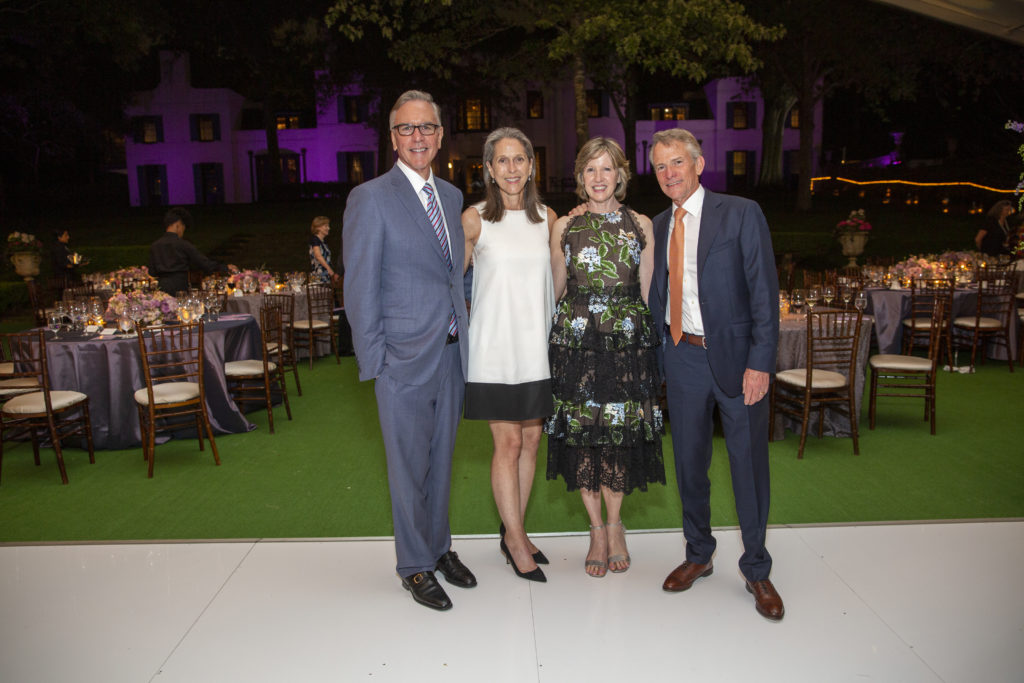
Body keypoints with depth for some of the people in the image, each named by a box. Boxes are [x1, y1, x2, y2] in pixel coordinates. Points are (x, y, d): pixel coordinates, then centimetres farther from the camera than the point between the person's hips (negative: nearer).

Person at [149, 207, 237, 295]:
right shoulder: (183, 245, -6)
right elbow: (204, 262, -4)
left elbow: (152, 273, 8)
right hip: (179, 289, -4)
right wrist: (226, 268, 5)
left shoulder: (154, 246, 7)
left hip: (162, 288, 4)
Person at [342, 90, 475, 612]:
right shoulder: (370, 198, -8)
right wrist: (373, 359, -12)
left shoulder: (452, 196, 12)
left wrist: (463, 332, 10)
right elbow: (359, 289, -9)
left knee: (441, 458, 17)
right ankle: (415, 565, 23)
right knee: (409, 467, 6)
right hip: (403, 358, -6)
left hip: (451, 353, 6)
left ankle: (439, 547, 35)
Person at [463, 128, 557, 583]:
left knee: (531, 438, 10)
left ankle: (514, 532, 26)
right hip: (495, 347, -4)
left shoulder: (547, 217, 7)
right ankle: (515, 541, 15)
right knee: (508, 442, -1)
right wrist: (465, 320, -1)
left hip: (537, 345, 4)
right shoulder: (475, 218, -4)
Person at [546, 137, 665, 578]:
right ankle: (598, 529, 21)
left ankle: (614, 523, 25)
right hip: (575, 338, 0)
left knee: (621, 432, 4)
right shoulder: (565, 227, 6)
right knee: (580, 431, 3)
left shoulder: (641, 225, 7)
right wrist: (559, 324, 7)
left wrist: (650, 338, 5)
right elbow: (556, 289, 12)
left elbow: (647, 291, 9)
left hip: (628, 339, 0)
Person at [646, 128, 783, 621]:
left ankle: (756, 570, 24)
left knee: (749, 463, 6)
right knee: (689, 461, 13)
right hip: (683, 357, 4)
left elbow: (764, 291, -10)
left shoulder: (741, 214, -6)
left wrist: (760, 362, -16)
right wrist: (658, 358, 4)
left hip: (736, 358, -4)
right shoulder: (659, 226, 9)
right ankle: (698, 554, 33)